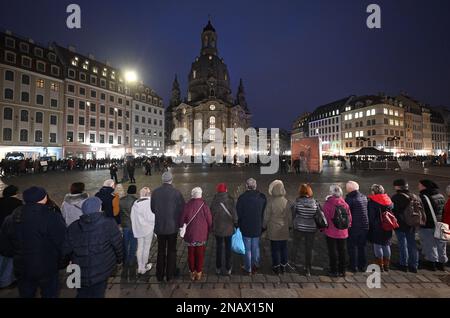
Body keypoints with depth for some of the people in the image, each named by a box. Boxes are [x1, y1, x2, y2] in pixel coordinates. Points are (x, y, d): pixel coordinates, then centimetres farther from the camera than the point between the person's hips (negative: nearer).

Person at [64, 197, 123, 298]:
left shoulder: (73, 227, -7)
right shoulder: (108, 224, -19)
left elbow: (66, 250, 0)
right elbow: (118, 244, -12)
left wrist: (74, 260, 20)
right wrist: (119, 259, 7)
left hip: (80, 272, 3)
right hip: (101, 271, -3)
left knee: (82, 294, 26)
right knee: (97, 294, 16)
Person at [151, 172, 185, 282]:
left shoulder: (155, 192, -9)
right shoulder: (176, 193, -18)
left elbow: (152, 208, 1)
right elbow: (182, 209, -13)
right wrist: (179, 221, 5)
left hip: (159, 226, 3)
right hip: (172, 226, -2)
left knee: (161, 250, 19)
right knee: (171, 250, 16)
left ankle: (159, 275, 31)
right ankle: (170, 274, 27)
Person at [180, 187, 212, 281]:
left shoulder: (187, 205, -13)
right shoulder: (204, 205, -16)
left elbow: (182, 219, -5)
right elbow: (209, 219, -8)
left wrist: (181, 227, 16)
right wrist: (209, 230, 10)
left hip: (190, 234, 1)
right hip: (201, 234, -1)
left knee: (191, 253, 17)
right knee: (200, 254, 15)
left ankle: (192, 272, 29)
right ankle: (198, 272, 24)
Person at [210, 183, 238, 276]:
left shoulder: (214, 200, -12)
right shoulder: (230, 200, -16)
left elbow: (211, 214, -5)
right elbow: (234, 213, -12)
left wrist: (212, 226, 9)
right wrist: (236, 224, 4)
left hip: (217, 228, 1)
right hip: (228, 228, -1)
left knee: (218, 248, 17)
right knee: (228, 248, 15)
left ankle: (218, 268, 28)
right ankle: (228, 269, 25)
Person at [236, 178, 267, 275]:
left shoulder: (242, 197, -17)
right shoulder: (262, 197, -8)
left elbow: (238, 213, -9)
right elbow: (265, 213, 0)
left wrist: (239, 225, 6)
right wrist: (262, 225, 11)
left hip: (246, 228, -2)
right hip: (258, 227, 3)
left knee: (247, 249, 12)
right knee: (256, 248, 19)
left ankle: (248, 269, 25)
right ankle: (255, 266, 32)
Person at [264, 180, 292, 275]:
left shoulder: (271, 202, -18)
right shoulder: (287, 202, -8)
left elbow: (266, 217, -10)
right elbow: (290, 216, 3)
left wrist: (264, 226, 5)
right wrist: (290, 226, 18)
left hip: (273, 230, -3)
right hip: (284, 230, 3)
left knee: (275, 249, 10)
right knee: (284, 248, 17)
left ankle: (276, 267, 22)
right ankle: (283, 266, 30)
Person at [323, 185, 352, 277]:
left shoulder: (328, 203, -15)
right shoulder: (345, 204, -2)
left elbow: (325, 217, -11)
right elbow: (349, 217, 4)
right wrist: (347, 226, 20)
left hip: (331, 232, -4)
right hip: (343, 232, 4)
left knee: (332, 251, 7)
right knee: (342, 251, 15)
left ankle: (334, 271, 15)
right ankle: (342, 271, 25)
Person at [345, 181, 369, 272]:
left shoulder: (350, 198, -18)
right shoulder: (364, 197, 4)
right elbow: (366, 210, 12)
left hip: (354, 227, -6)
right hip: (365, 226, 7)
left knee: (352, 247, 8)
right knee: (362, 246, 18)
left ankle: (353, 266, 15)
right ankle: (363, 266, 28)